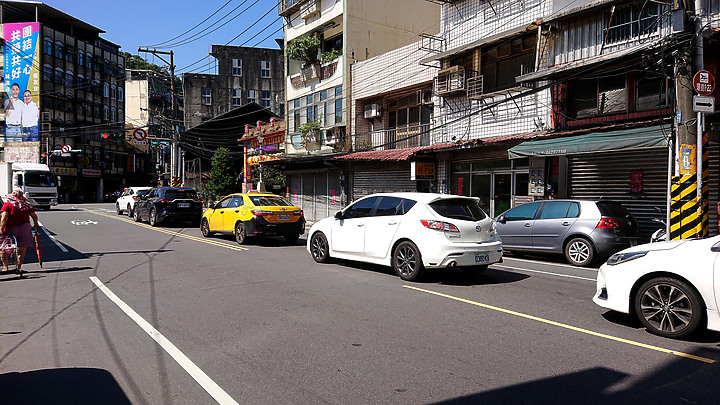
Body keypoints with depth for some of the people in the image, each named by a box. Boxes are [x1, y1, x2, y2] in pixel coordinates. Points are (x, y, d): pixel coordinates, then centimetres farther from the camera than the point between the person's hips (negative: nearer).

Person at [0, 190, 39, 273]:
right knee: (22, 250, 8)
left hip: (10, 229, -2)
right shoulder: (27, 205, 6)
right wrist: (35, 224, 25)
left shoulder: (7, 205, -3)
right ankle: (19, 267, 6)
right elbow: (34, 216, 7)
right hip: (25, 228, 2)